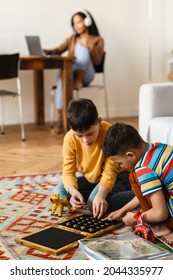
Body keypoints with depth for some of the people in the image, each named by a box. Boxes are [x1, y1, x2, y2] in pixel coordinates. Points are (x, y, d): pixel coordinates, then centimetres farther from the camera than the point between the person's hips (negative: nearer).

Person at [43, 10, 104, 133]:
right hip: (72, 72, 3)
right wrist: (47, 51, -14)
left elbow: (97, 61, -1)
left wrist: (89, 46, -15)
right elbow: (58, 50, 7)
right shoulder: (72, 39, 25)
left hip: (86, 75, -3)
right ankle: (60, 120, -41)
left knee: (82, 48, -26)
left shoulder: (98, 40, 12)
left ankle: (78, 80, -33)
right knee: (62, 73, -37)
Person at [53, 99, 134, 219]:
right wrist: (73, 191, -37)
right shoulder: (70, 138, -19)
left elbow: (109, 171, -28)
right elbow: (68, 171, -17)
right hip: (90, 178, 5)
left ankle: (137, 196, -15)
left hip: (116, 176, -5)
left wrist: (101, 195, -44)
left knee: (95, 202, -31)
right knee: (58, 192, -11)